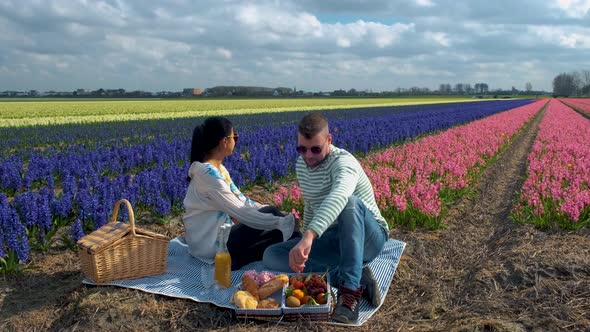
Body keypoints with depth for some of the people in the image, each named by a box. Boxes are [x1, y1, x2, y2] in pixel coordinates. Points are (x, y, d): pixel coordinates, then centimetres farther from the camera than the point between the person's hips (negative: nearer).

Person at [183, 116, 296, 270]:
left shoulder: (217, 168, 6)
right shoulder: (208, 174, -24)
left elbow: (241, 199, 8)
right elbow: (241, 212, -24)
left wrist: (275, 213, -1)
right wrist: (280, 221, -18)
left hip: (218, 234, 9)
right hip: (210, 245, -9)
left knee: (278, 233, 3)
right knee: (280, 226, -8)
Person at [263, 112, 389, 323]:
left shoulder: (342, 162, -22)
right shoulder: (301, 165, 4)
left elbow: (338, 197, -46)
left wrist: (308, 238, -59)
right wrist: (304, 243, 11)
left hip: (368, 238, -7)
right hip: (332, 241, 7)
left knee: (350, 202, -39)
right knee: (271, 256, -13)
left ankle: (350, 291, -37)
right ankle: (356, 278, -19)